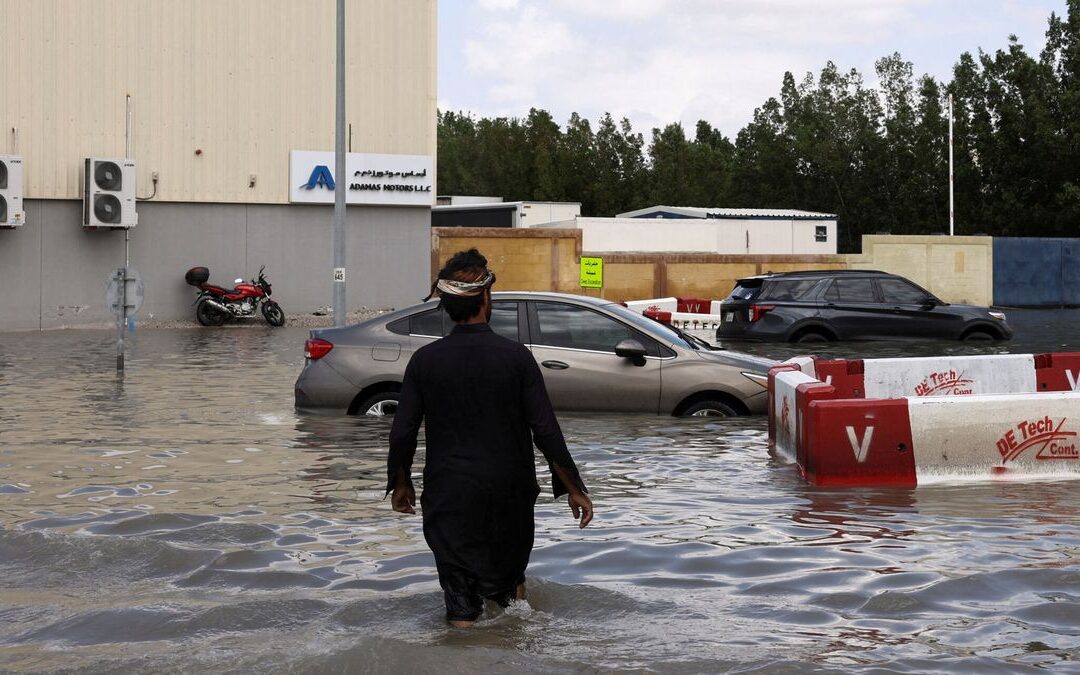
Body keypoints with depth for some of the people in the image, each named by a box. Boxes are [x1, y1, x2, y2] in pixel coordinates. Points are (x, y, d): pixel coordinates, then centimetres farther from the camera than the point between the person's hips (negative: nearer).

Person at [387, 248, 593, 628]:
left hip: (448, 494, 0)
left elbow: (402, 433, -3)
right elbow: (546, 431, -9)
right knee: (509, 576, 28)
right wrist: (574, 490, -1)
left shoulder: (425, 360, -6)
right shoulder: (515, 356, -9)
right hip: (509, 493, 0)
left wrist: (400, 484, 14)